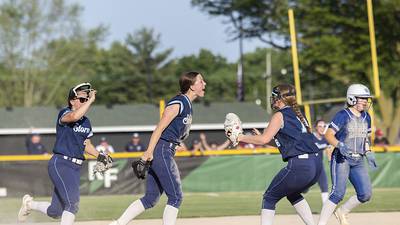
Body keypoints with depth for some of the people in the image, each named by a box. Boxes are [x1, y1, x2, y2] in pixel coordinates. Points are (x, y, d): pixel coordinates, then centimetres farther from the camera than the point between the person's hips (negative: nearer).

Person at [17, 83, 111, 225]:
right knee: (72, 203, -23)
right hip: (60, 164, -8)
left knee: (55, 212, 13)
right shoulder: (64, 113, -8)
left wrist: (99, 156, 11)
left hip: (76, 167, 8)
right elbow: (74, 116, -32)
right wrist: (91, 100, -25)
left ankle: (29, 204, 41)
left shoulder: (86, 122, 14)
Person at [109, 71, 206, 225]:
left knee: (151, 199, 9)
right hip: (161, 151, -9)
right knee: (176, 197, -7)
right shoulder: (178, 103, -12)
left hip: (167, 152, 9)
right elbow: (160, 128, -18)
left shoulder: (187, 105, 18)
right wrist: (149, 152, -24)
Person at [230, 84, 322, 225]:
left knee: (269, 198, 5)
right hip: (316, 165, 8)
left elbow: (264, 140, -10)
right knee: (292, 193, 31)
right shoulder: (297, 114, 22)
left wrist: (240, 137, 0)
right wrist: (260, 136, 27)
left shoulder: (280, 115, -1)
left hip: (299, 165, -8)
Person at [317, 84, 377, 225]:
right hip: (341, 160, -7)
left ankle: (342, 212, 19)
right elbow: (328, 135, -14)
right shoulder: (343, 115, -9)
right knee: (338, 193, -19)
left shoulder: (366, 117, 12)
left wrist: (368, 154, 9)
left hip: (358, 162, 7)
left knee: (365, 194, -3)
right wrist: (340, 145, -31)